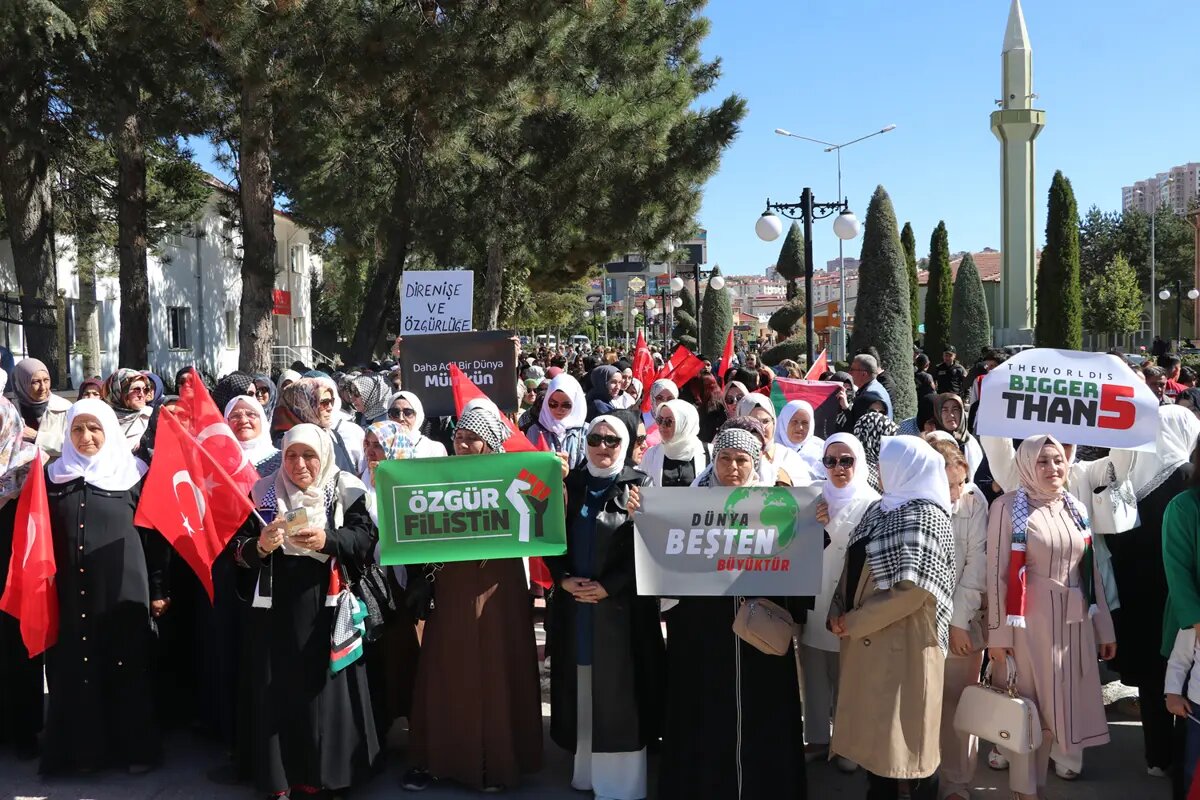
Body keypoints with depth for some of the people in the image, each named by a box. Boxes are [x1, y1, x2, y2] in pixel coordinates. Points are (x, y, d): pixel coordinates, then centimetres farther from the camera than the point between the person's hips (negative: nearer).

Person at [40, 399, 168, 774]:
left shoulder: (134, 473, 0)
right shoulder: (54, 476, 9)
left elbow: (154, 535, 0)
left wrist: (158, 588, -2)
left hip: (123, 590, -3)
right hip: (72, 594, 3)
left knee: (127, 670, 3)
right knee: (76, 671, 5)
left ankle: (135, 748, 14)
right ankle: (84, 748, 18)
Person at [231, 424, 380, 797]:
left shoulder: (346, 490, 0)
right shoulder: (264, 492, 5)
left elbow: (367, 538, -8)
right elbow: (238, 547, 4)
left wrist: (328, 540, -24)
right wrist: (260, 546, -17)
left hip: (328, 607, -1)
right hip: (277, 609, 1)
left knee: (326, 687, 2)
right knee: (278, 690, 4)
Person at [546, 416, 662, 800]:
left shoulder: (640, 486, -2)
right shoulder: (571, 484, 10)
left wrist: (608, 586, -15)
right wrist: (564, 578, -8)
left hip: (621, 605, -4)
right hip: (574, 603, 4)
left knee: (618, 691, -1)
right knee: (582, 689, 9)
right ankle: (588, 768, 21)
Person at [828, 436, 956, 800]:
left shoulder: (926, 516, -13)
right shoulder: (879, 510, 11)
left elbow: (913, 589, -21)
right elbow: (854, 566, 14)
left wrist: (855, 622, -16)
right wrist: (838, 614, -2)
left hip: (903, 642, -8)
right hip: (867, 639, 8)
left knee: (906, 730, 3)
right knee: (873, 728, 14)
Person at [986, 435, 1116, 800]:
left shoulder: (1077, 508, 9)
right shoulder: (1009, 507, -7)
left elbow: (1091, 572, 14)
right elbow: (997, 573, -8)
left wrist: (1105, 628, 12)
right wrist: (997, 633, -10)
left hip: (1075, 622, 5)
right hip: (1029, 622, -5)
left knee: (1057, 704, 10)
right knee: (1027, 705, 2)